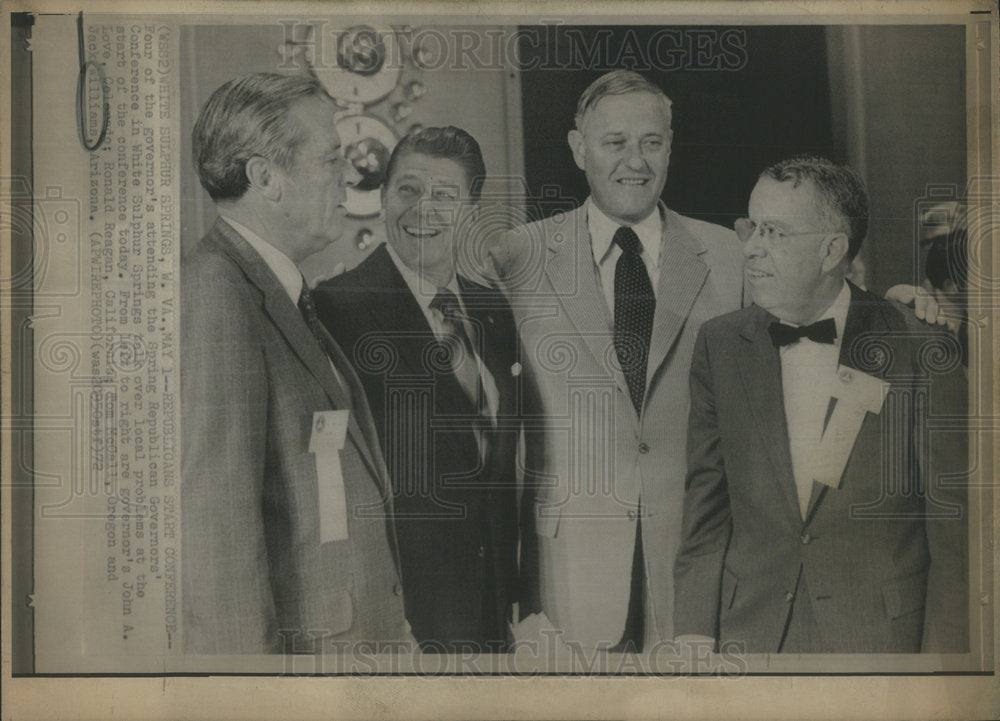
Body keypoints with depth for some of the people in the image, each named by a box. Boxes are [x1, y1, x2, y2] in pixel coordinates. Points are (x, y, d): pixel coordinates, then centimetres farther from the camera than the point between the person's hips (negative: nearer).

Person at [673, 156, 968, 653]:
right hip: (749, 634, 2)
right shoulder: (719, 345, 2)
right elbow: (705, 509, 2)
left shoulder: (921, 352, -7)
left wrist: (942, 652, -7)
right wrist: (695, 634, -4)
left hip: (883, 634, -2)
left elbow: (953, 532, -4)